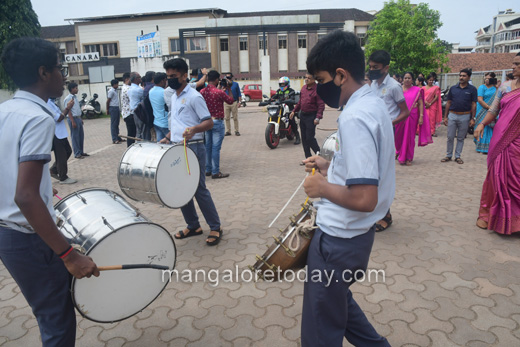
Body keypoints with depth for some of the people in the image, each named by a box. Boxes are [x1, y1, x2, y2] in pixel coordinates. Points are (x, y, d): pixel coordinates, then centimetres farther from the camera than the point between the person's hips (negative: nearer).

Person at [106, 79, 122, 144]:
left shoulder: (116, 90, 14)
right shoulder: (111, 91, -12)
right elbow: (108, 101, -12)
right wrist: (107, 109, -7)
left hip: (117, 108, 9)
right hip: (113, 108, -9)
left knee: (117, 124, 13)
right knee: (113, 124, -6)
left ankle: (118, 137, 20)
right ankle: (114, 139, -5)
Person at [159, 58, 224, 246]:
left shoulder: (194, 96, -10)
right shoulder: (174, 97, 16)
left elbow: (209, 122, -15)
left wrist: (194, 129, -33)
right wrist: (167, 137, 12)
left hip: (193, 148, -8)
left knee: (199, 189, -5)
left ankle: (215, 227, 8)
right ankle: (193, 226, 25)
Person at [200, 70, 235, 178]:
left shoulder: (202, 92, 3)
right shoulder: (219, 92, -16)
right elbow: (231, 101, -1)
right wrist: (229, 89, 9)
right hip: (217, 122, -7)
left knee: (208, 146, 14)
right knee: (216, 147, -3)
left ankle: (208, 170, 22)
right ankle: (215, 172, 0)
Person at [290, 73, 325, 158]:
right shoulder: (304, 88, 11)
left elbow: (321, 105, -14)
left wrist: (318, 117, -22)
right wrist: (294, 111, 19)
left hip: (311, 116, -7)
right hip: (302, 115, 8)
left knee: (310, 138, -10)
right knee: (304, 138, 9)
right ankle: (308, 157, 19)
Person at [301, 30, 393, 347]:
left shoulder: (355, 118, -26)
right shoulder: (374, 104, 5)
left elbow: (364, 199, -31)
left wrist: (322, 187, -16)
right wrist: (331, 166, 9)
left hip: (340, 238, -10)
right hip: (354, 232, 10)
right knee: (336, 300, 31)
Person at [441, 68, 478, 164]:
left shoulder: (472, 89, 1)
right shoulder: (453, 88, 7)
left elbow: (474, 105, 1)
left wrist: (472, 118, -5)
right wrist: (445, 116, 6)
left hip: (465, 116, -1)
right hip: (452, 115, 2)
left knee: (461, 138, 7)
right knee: (450, 137, 3)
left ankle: (458, 156, 16)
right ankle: (449, 155, 14)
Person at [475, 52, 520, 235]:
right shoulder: (505, 86, 8)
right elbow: (493, 110, 10)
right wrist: (482, 124, -4)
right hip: (500, 138, 2)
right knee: (496, 175, 6)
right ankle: (487, 214, 17)